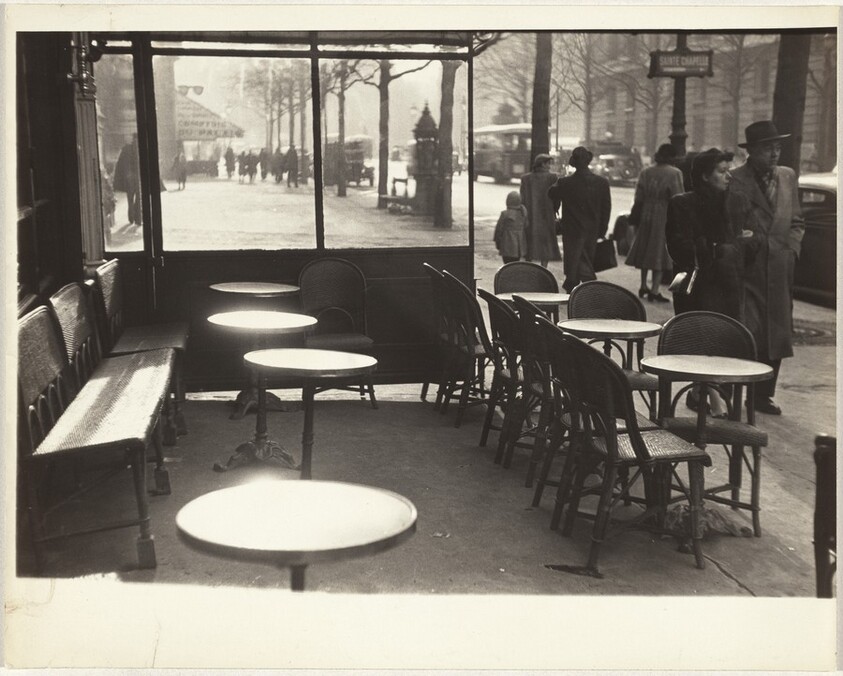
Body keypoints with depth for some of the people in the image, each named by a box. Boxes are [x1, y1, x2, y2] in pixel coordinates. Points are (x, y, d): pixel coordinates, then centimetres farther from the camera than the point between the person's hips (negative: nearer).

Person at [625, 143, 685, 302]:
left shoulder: (646, 172, 3)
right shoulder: (674, 174, -10)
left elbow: (638, 197, 5)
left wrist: (635, 218, 11)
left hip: (646, 216, 5)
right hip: (665, 217, -5)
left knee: (645, 250, 17)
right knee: (659, 252, 1)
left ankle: (643, 286, 25)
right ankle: (654, 290, -1)